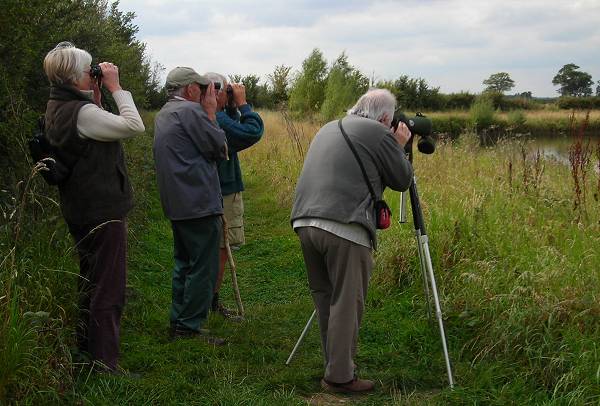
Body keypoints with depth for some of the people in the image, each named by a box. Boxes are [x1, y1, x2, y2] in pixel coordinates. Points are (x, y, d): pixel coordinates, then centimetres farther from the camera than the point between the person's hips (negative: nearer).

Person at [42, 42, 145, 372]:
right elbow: (133, 126, -23)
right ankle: (105, 364, 4)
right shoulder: (81, 112, -22)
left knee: (90, 284, 21)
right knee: (109, 290, -2)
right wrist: (115, 88, -14)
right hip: (103, 211, -10)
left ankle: (86, 351, 34)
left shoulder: (57, 109, 9)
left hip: (81, 210, 10)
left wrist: (95, 99, 4)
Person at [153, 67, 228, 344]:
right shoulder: (191, 111, -13)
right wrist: (211, 113, -1)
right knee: (203, 268, -4)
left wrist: (206, 113, 15)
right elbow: (220, 149, -10)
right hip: (200, 204, -10)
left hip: (176, 205, 10)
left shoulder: (163, 115, 17)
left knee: (184, 264, 18)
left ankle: (178, 322, 24)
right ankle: (189, 327, -1)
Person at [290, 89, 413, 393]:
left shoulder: (328, 128, 23)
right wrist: (400, 147, 22)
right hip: (344, 228, -7)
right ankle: (340, 377, 4)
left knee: (324, 298, 15)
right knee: (346, 303, 0)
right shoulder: (379, 134, 1)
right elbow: (401, 181, 7)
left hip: (304, 222, 8)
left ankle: (335, 367, 23)